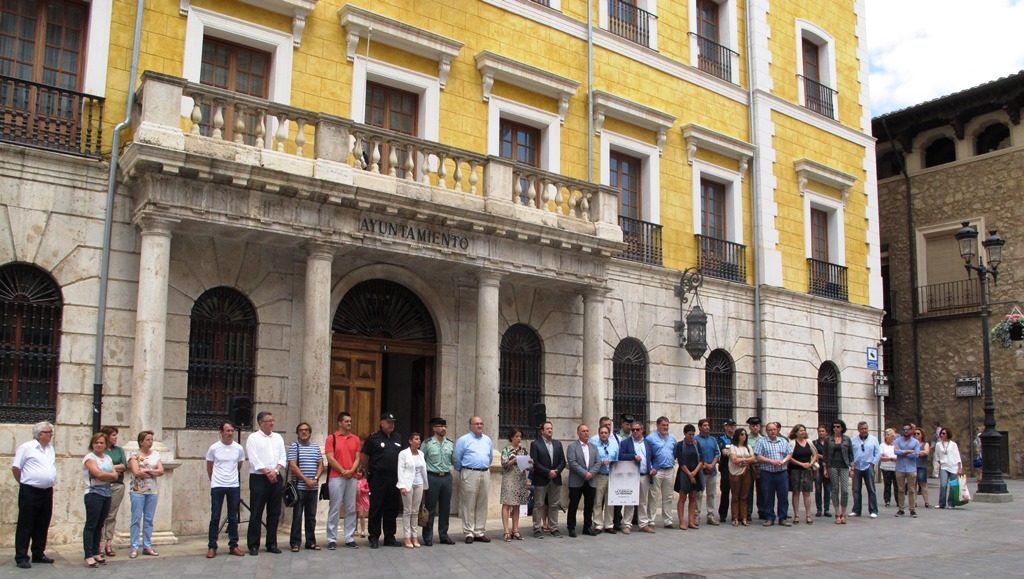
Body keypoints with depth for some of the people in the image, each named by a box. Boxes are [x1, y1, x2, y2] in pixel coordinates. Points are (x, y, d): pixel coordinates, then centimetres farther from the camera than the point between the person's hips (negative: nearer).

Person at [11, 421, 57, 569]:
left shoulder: (50, 448, 12)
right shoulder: (26, 447, -8)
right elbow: (15, 468, -6)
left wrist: (50, 482, 14)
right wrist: (25, 482, 3)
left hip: (47, 491, 7)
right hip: (30, 492, -7)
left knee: (42, 525, 12)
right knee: (25, 525, -2)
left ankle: (38, 554, 21)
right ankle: (21, 557, 3)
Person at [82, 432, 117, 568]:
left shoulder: (108, 458, 15)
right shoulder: (89, 458, -4)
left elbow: (115, 476, 5)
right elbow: (98, 474, -17)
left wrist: (104, 475, -10)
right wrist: (110, 475, -2)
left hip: (106, 494, 6)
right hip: (94, 494, -6)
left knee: (99, 525, 10)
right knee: (91, 525, -6)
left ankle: (96, 553, 16)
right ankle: (88, 556, -6)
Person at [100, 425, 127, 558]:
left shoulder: (119, 450, 13)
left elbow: (125, 465, 4)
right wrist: (117, 468, -6)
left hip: (117, 486, 4)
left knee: (112, 516, 5)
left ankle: (109, 543, 8)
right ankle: (101, 544, 0)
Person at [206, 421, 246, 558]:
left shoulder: (239, 448, 0)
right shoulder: (214, 448, -4)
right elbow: (209, 467, 9)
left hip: (234, 486, 2)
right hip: (217, 486, -2)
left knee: (233, 518, 7)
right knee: (215, 517, 0)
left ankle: (233, 545, 14)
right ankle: (212, 547, 7)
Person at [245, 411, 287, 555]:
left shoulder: (278, 438, 13)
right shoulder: (253, 438, -2)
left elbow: (283, 458, 8)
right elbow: (254, 460, -10)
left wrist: (275, 470, -9)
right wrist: (267, 472, -13)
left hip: (276, 478, 5)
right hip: (259, 478, -5)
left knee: (274, 512, 8)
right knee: (256, 513, -3)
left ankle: (272, 544, 16)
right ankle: (253, 545, 4)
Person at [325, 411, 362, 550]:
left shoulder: (356, 439, 11)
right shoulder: (332, 438, 0)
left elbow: (357, 458, 8)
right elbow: (330, 458, -7)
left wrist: (351, 471, -9)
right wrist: (343, 471, -11)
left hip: (352, 477, 4)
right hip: (336, 477, -4)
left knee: (351, 509, 6)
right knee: (334, 509, -2)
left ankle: (350, 539, 11)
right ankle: (332, 539, 3)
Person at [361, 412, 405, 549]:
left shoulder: (398, 438, 13)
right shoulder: (373, 438, -2)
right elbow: (363, 457, 0)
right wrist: (370, 470, 3)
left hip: (394, 479, 5)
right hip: (378, 479, -5)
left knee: (392, 509, 9)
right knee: (376, 509, -1)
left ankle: (390, 537, 18)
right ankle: (374, 538, 6)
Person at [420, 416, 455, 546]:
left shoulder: (451, 444, 8)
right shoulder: (427, 443, -4)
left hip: (447, 477, 4)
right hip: (432, 477, -4)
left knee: (445, 508, 10)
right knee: (430, 508, 0)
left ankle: (443, 535, 21)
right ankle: (427, 537, 8)